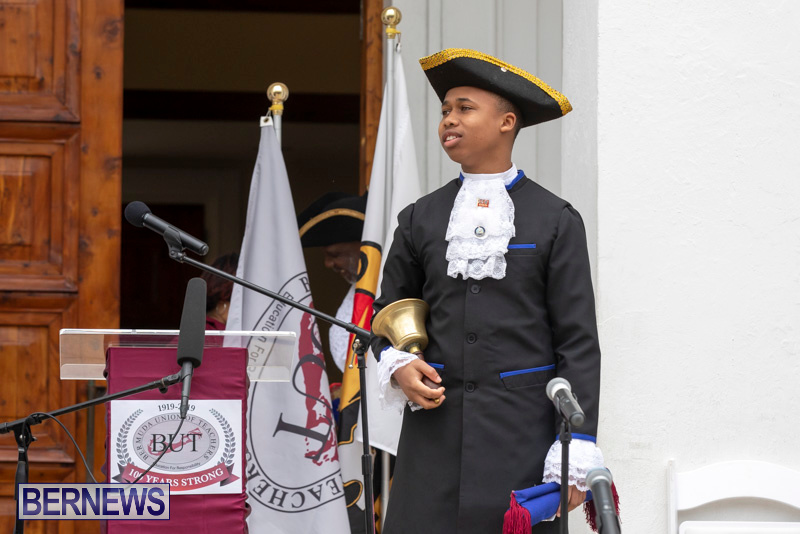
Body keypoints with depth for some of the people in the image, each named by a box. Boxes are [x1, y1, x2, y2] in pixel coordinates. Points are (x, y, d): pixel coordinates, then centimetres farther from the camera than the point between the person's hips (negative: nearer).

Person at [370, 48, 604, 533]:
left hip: (522, 438, -2)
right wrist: (397, 367, -1)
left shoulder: (556, 221, 4)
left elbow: (579, 343, 1)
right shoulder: (420, 219, 13)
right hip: (435, 431, 2)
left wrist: (576, 456, -6)